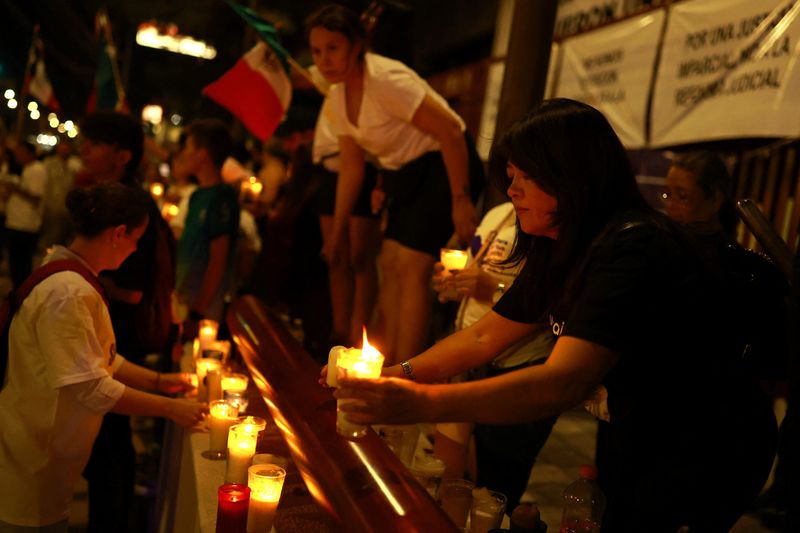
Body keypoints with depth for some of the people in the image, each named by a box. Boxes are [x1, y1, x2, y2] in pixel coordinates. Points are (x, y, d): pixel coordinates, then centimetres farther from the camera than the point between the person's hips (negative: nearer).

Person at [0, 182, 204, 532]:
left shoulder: (70, 277, 7)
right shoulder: (67, 293, -26)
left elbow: (99, 359, 13)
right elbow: (92, 388, -26)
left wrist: (157, 381, 6)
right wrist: (169, 407, -19)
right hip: (30, 462, -9)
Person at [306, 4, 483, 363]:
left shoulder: (386, 80, -24)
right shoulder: (338, 96, 3)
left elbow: (451, 132, -25)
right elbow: (351, 166, 11)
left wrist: (461, 201, -24)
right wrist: (337, 233, 12)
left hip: (443, 166, -8)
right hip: (404, 175, 9)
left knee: (411, 267, -15)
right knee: (390, 265, 4)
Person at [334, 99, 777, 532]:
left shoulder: (633, 247, -27)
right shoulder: (556, 249, 0)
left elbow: (566, 383, -37)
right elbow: (485, 336, 5)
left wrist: (422, 404, -42)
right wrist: (400, 375, -9)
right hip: (629, 437, 8)